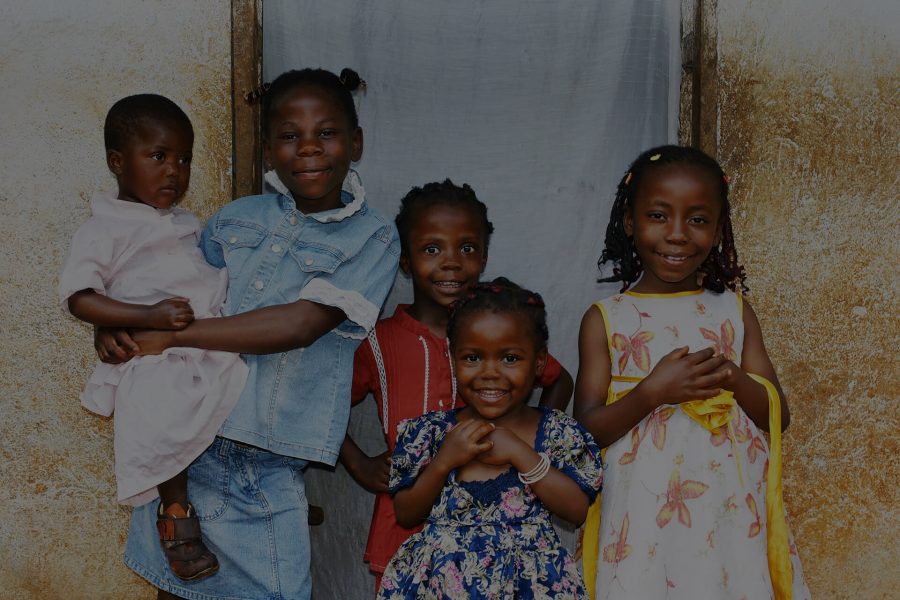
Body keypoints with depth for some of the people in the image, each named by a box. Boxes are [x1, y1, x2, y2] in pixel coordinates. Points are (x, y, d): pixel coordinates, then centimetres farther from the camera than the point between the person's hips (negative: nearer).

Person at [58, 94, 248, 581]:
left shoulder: (187, 223, 22)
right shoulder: (104, 230, 1)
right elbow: (79, 298, -9)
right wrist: (149, 316, -21)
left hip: (216, 345, 7)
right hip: (155, 358, -7)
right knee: (164, 423, -31)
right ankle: (176, 512, -6)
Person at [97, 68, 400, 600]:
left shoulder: (374, 239, -5)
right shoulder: (237, 218, 9)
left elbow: (301, 324, -17)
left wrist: (171, 334, -17)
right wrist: (122, 330, -3)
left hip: (265, 470, -4)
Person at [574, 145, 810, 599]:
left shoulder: (734, 311, 5)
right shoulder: (606, 319, -2)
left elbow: (778, 416, 6)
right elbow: (587, 431, -5)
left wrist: (736, 382, -14)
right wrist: (652, 392, -20)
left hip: (729, 514, 2)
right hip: (642, 516, -2)